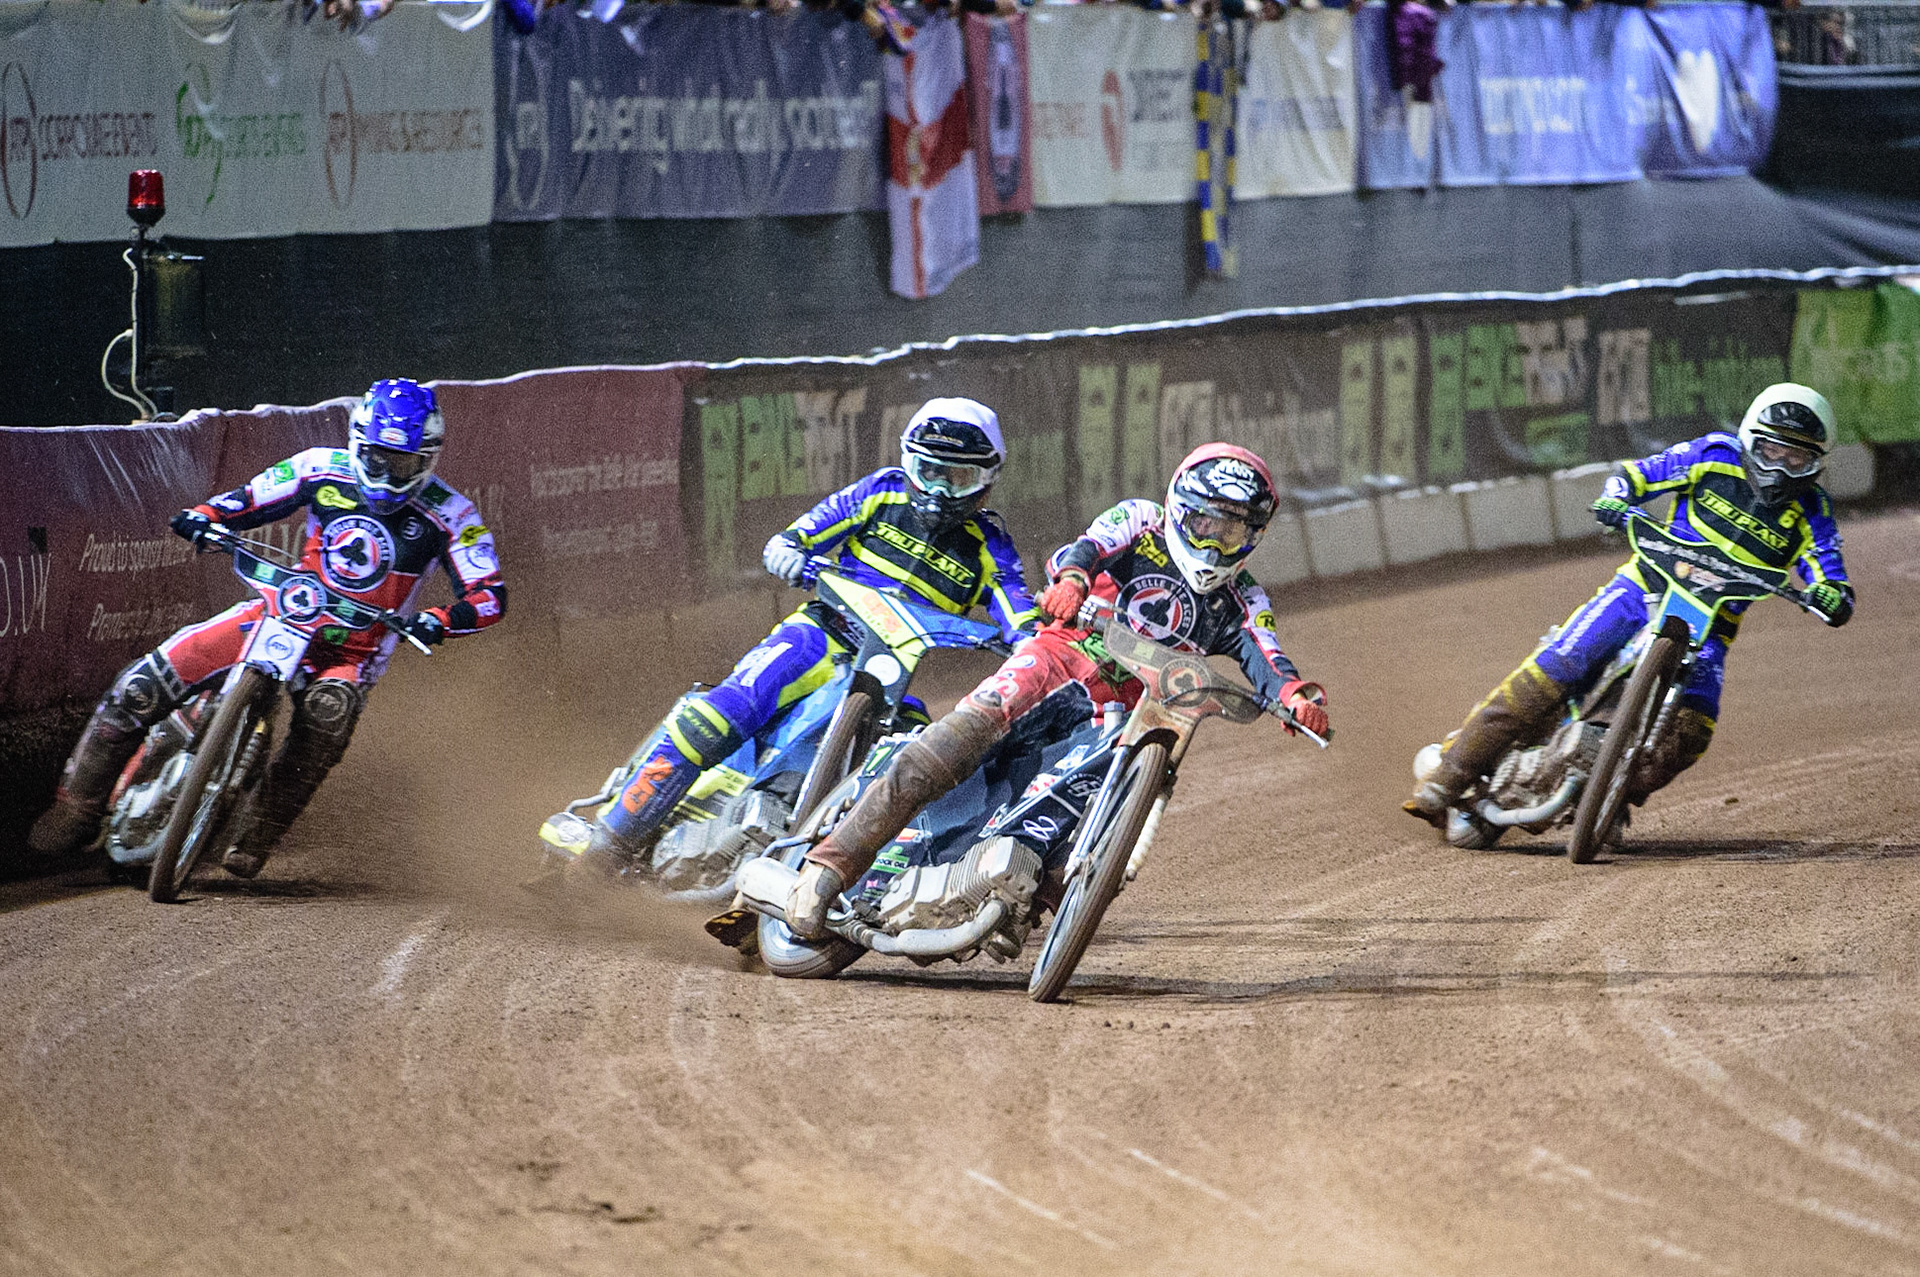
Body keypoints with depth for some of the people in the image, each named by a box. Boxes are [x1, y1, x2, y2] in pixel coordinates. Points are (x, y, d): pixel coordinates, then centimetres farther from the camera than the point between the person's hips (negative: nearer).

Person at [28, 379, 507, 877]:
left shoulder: (449, 515, -8)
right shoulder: (323, 469, -1)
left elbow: (490, 596, -12)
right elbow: (249, 500, 9)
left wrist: (438, 621, -32)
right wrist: (203, 516, -13)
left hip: (356, 649, -2)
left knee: (329, 711, -40)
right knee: (142, 685, -14)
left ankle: (259, 836, -27)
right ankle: (78, 804, 1)